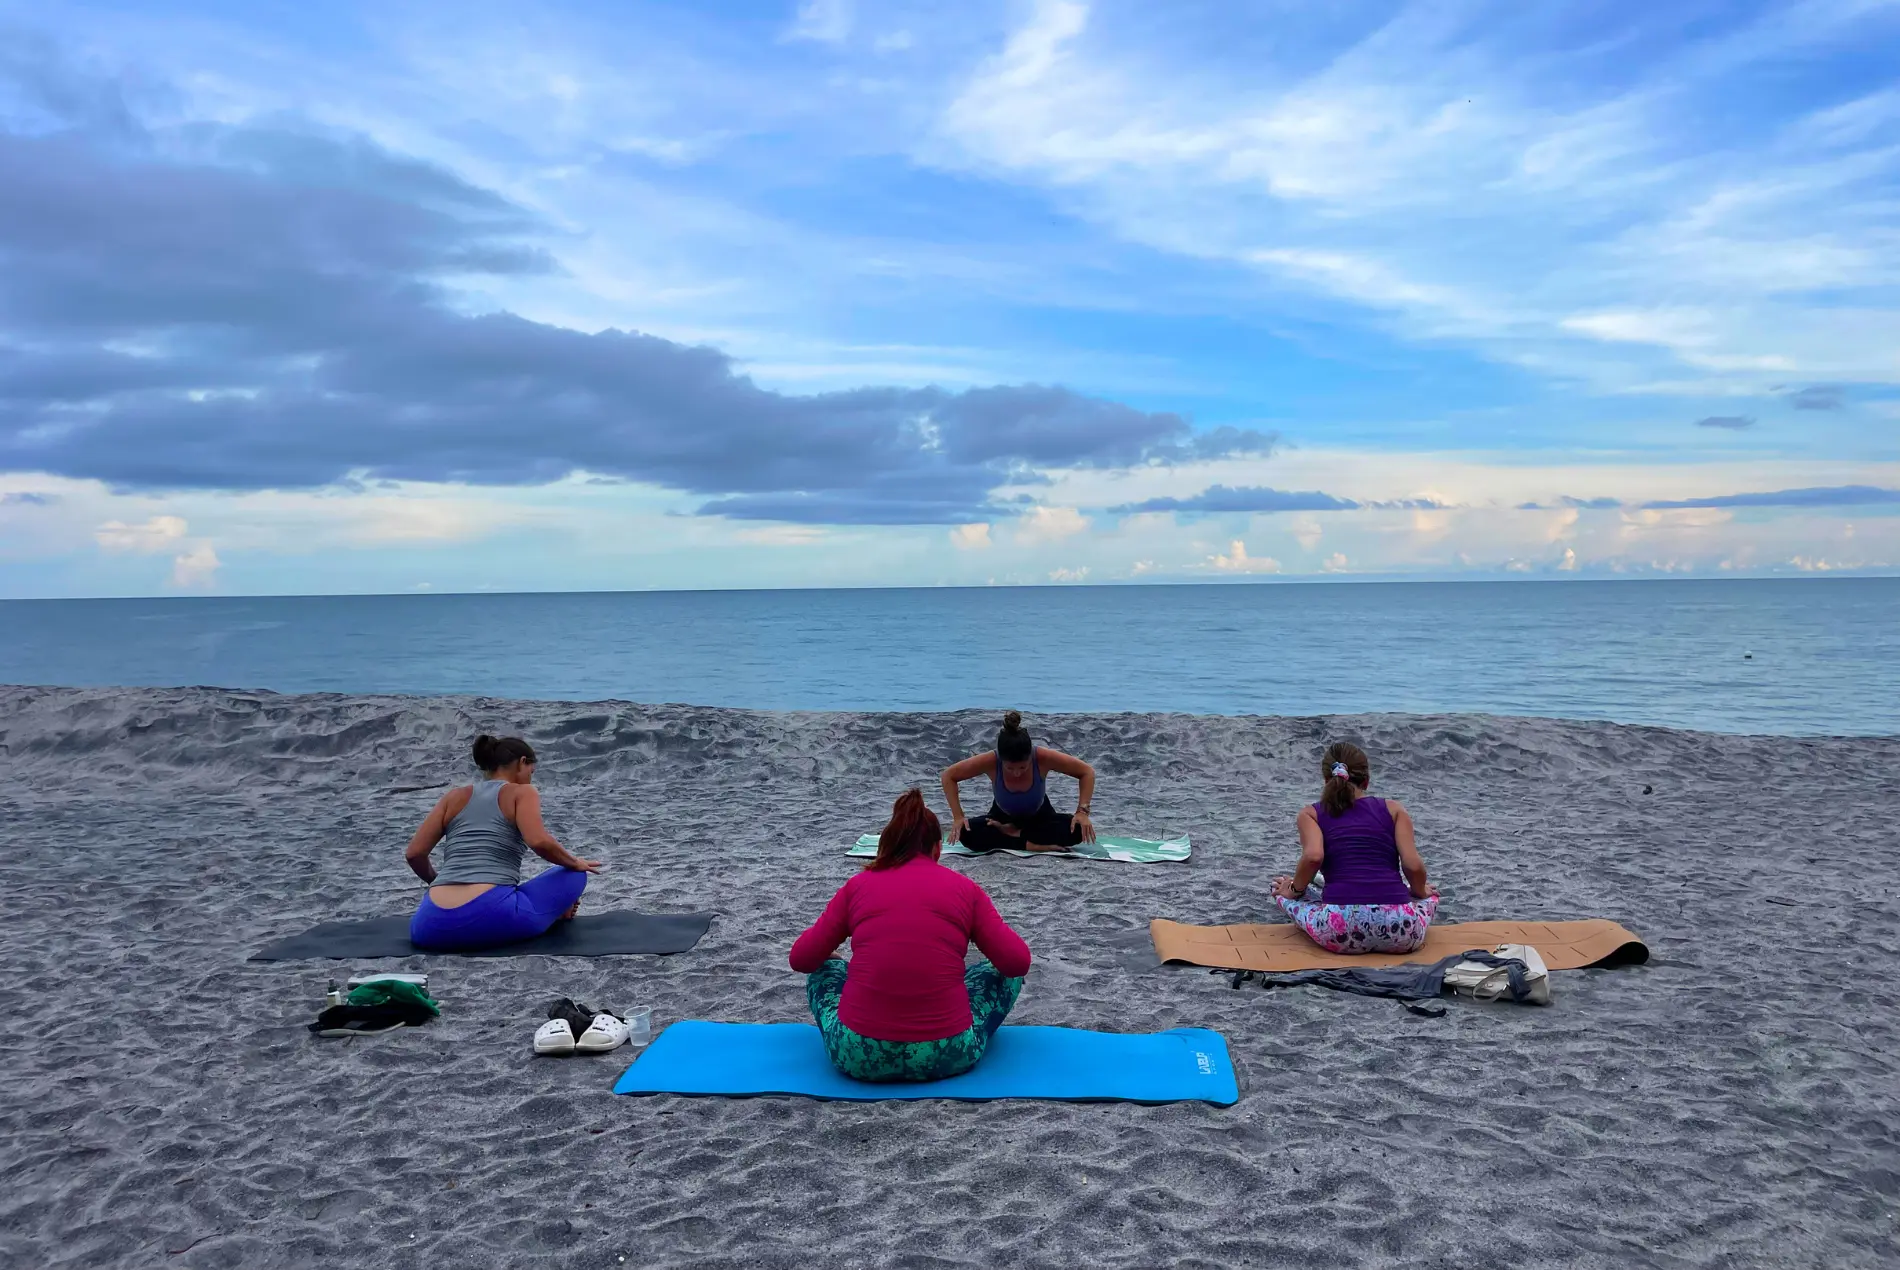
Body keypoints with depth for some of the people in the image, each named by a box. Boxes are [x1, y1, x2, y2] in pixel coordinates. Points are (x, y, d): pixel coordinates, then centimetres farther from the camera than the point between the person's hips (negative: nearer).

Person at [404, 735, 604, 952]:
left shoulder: (454, 797, 21)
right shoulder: (522, 792, 8)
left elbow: (414, 854, 16)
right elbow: (540, 842, -10)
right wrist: (576, 863, 8)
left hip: (435, 928, 4)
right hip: (492, 919, -4)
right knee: (574, 875, 16)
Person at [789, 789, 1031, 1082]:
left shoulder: (858, 886, 8)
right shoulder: (964, 888, 6)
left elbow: (801, 960, 14)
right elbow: (1018, 963, 6)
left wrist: (828, 941, 37)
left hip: (859, 1054, 1)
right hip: (947, 1055, -1)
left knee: (824, 969, 31)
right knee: (1003, 972, 26)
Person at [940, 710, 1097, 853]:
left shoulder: (1043, 757, -33)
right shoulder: (990, 761, -32)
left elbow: (1087, 772, -20)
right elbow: (948, 776, -17)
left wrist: (1082, 811, -30)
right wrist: (958, 816, -24)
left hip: (1039, 816, 1)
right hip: (1003, 816, -1)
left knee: (1077, 830, -30)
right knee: (967, 834, -31)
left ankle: (1011, 833, -16)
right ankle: (1034, 845, -22)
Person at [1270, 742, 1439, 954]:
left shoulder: (1311, 813, 15)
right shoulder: (1393, 809, 17)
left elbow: (1313, 856, -5)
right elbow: (1413, 865, 4)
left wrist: (1295, 889, 13)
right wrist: (1420, 892, 25)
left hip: (1339, 931, -1)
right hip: (1400, 932, 1)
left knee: (1282, 891, 30)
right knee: (1430, 896, 37)